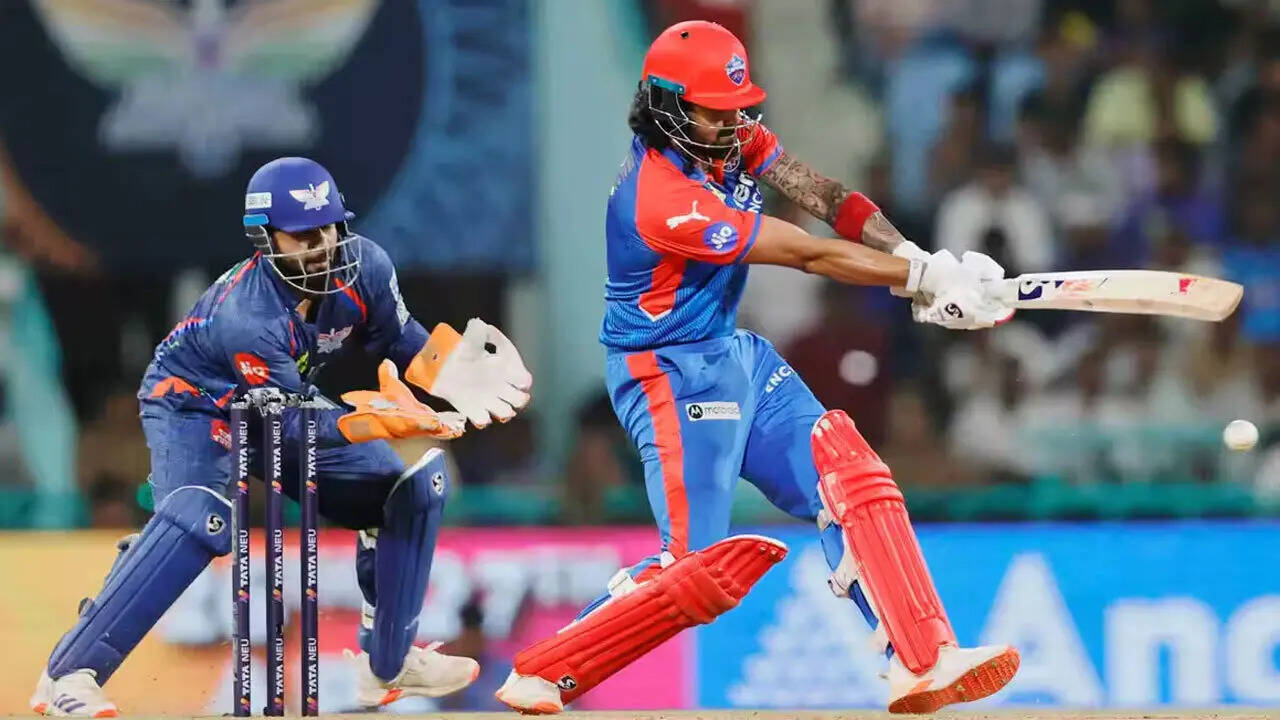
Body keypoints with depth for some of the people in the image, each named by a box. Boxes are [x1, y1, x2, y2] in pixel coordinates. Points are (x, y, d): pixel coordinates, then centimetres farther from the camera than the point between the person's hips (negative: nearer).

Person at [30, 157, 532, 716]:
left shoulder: (364, 267, -20)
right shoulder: (246, 315, -38)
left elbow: (401, 345, -3)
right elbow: (292, 428, -36)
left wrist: (452, 373, -22)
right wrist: (376, 418, -49)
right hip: (195, 403, -7)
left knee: (412, 488, 2)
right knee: (202, 520, -34)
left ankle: (387, 664, 17)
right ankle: (69, 674, -33)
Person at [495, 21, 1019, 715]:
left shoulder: (732, 139, 0)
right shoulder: (663, 196, -28)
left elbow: (824, 197, -7)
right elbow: (811, 255, -24)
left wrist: (920, 261, -21)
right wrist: (925, 279, -20)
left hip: (735, 356, 9)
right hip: (670, 375, -9)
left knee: (851, 477, -2)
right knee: (701, 567, -11)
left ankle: (923, 663, -5)